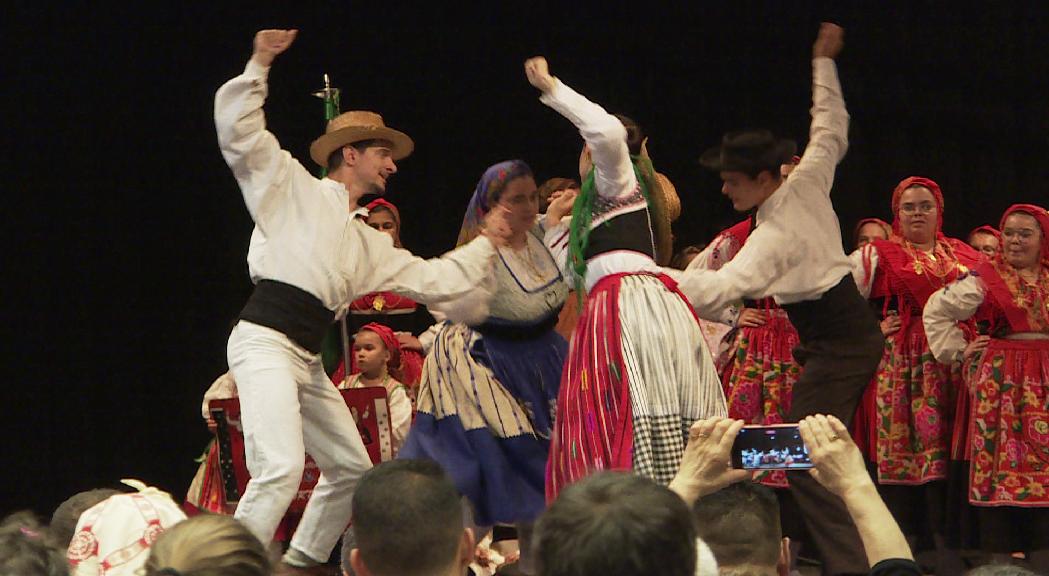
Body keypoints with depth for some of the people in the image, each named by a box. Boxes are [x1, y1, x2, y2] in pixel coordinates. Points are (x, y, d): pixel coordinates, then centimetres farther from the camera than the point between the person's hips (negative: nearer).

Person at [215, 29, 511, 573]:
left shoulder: (368, 243, 25)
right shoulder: (292, 186, 6)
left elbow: (432, 279, 27)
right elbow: (238, 131, -4)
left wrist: (486, 242, 26)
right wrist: (259, 65, -14)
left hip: (307, 360, 9)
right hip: (264, 341, -9)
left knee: (350, 468, 17)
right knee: (282, 468, -25)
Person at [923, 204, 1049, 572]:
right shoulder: (985, 279, 1)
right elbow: (937, 311, 6)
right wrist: (958, 351, 2)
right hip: (1002, 381, -3)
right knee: (1001, 463, -5)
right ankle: (998, 562, -1)